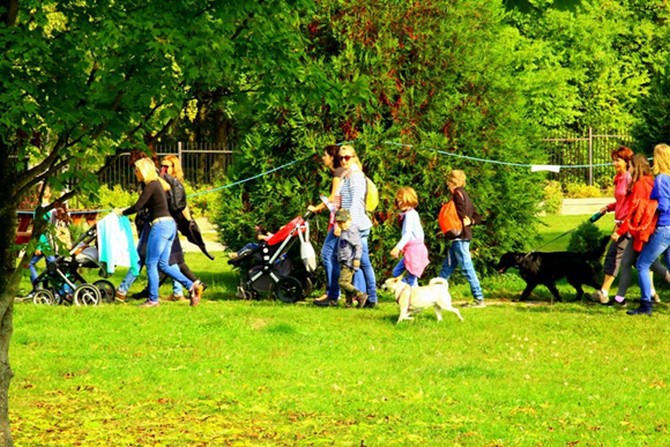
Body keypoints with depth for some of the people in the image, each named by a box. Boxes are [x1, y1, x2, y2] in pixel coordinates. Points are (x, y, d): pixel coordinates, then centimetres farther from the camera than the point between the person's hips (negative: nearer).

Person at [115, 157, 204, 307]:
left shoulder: (151, 186, -10)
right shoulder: (157, 183, 18)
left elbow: (138, 207, -12)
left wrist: (122, 212, 3)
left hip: (161, 225, -9)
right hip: (170, 225, 9)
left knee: (151, 264, -3)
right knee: (163, 264, 9)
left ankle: (153, 299, 0)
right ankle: (192, 285, -1)